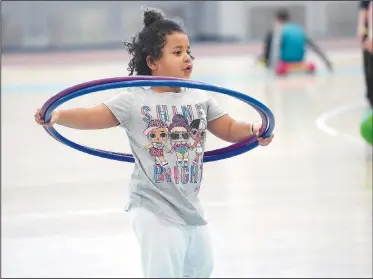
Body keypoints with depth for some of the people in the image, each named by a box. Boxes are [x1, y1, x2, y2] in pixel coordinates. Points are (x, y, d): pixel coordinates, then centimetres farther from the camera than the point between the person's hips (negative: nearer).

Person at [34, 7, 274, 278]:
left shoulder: (201, 98, 3)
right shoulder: (134, 100, -12)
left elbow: (229, 129, 7)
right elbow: (94, 116, -18)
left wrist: (254, 129, -13)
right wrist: (58, 115, -35)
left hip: (191, 207, 6)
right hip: (155, 210, -6)